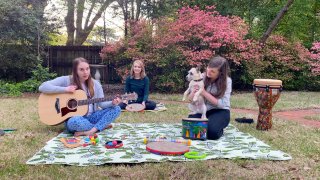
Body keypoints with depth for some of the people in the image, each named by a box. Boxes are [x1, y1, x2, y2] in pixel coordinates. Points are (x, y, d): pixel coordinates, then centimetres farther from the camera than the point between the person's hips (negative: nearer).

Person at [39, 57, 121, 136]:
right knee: (75, 122, -42)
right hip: (74, 118, -4)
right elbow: (42, 87, -12)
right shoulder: (66, 80, -6)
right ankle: (103, 125, -15)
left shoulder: (95, 84, 6)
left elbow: (101, 103, 3)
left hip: (91, 117, 4)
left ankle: (91, 131, -28)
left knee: (116, 108, -14)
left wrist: (112, 103, -19)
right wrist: (65, 89, -21)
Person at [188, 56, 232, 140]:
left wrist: (204, 93, -25)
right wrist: (194, 92, -27)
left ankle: (219, 130, 7)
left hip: (220, 111, -3)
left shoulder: (226, 81, -11)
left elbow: (222, 104, -18)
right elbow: (190, 99, -2)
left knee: (212, 132, -30)